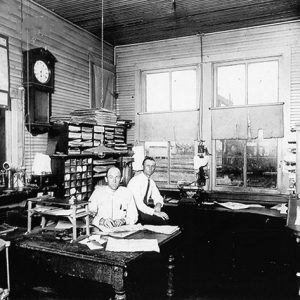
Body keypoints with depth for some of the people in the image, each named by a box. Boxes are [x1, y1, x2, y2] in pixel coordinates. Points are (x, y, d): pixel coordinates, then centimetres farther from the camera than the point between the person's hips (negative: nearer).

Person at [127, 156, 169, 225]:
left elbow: (158, 197, 15)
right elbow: (138, 204, -26)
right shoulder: (136, 181, -18)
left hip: (144, 208, 8)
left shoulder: (151, 181, 7)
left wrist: (158, 205, -9)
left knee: (166, 216, -13)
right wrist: (155, 212, -29)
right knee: (160, 219, -26)